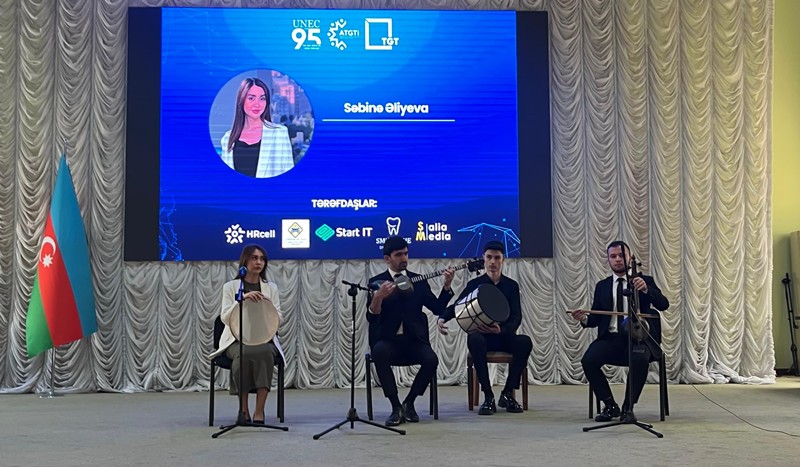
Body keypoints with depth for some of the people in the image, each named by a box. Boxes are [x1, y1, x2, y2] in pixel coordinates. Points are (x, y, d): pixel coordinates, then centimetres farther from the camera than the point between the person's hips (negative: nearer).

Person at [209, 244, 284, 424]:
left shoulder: (271, 287, 11)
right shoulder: (230, 286, 5)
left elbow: (278, 319, 5)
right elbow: (225, 318, -8)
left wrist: (267, 306, -16)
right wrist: (242, 298, -22)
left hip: (264, 339, 2)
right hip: (237, 339, -1)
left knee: (265, 353, -35)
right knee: (244, 354, -36)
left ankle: (259, 411, -31)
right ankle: (243, 408, -20)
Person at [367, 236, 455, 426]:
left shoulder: (419, 281, 13)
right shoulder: (377, 282, 4)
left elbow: (438, 308, 6)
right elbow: (371, 317, -8)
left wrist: (447, 286, -8)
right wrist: (379, 296, -28)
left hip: (414, 339, 2)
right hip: (388, 340, -2)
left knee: (431, 359, -27)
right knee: (379, 352, -35)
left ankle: (409, 403, -2)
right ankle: (396, 407, -20)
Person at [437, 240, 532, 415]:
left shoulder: (511, 285, 7)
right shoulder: (474, 284, 7)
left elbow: (517, 317, -3)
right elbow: (457, 306, -2)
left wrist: (501, 329, -25)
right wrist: (443, 318, -26)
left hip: (504, 336, 1)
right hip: (482, 336, -1)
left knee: (525, 341, -31)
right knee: (474, 339, -37)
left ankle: (507, 394, -17)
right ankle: (488, 397, -29)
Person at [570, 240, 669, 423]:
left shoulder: (645, 281, 9)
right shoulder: (602, 286, 16)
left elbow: (663, 305, -6)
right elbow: (596, 318, 12)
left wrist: (646, 289, -24)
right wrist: (585, 318, -12)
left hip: (638, 337, -2)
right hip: (610, 338, 3)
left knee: (639, 359, -36)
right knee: (588, 360, -26)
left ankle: (628, 407, -15)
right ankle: (610, 405, -6)